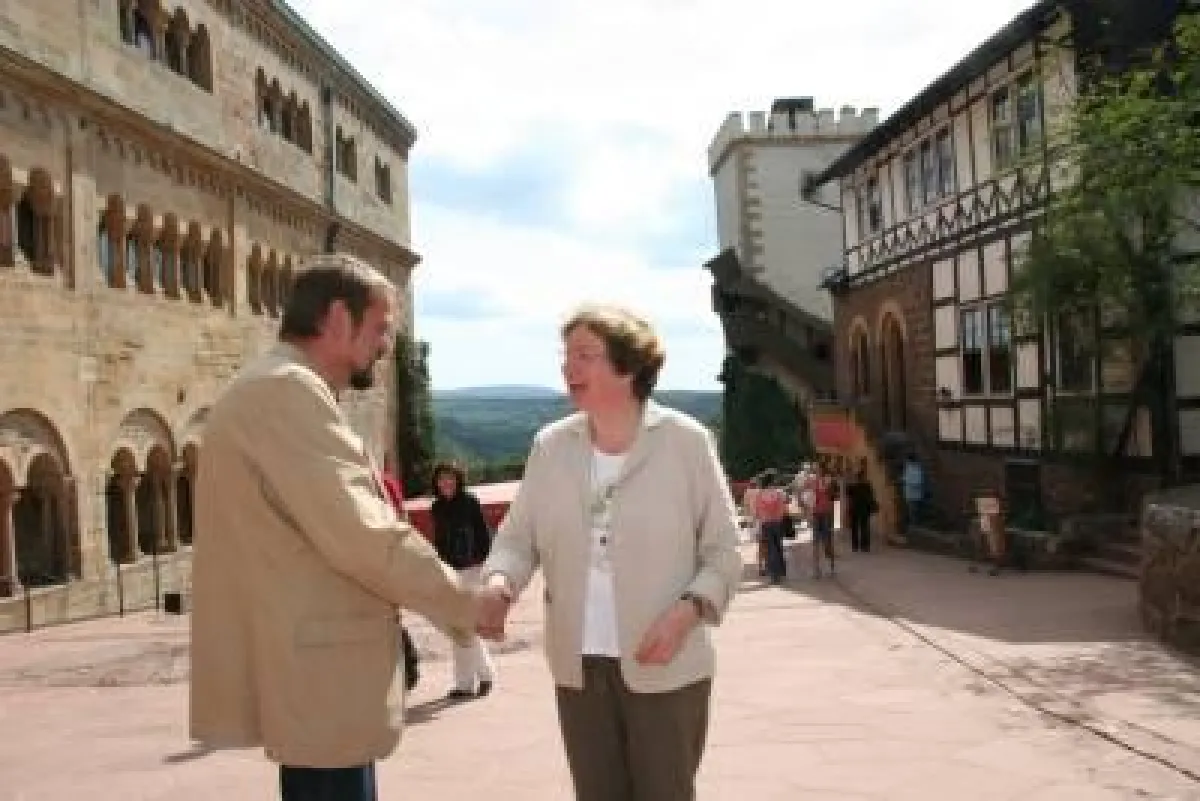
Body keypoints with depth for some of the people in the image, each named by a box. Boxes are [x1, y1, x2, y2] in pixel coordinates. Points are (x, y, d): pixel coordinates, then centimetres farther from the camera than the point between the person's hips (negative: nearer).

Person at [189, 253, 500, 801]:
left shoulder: (277, 392, 17)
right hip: (316, 675, -11)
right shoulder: (286, 390, -17)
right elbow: (362, 535, -23)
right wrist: (468, 605, -10)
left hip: (314, 664, 11)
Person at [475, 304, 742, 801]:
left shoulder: (684, 441, -8)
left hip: (665, 670, -3)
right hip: (577, 669, 4)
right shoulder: (550, 445, 2)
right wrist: (499, 584, -18)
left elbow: (722, 552, -4)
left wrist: (687, 611, -20)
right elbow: (517, 537, 4)